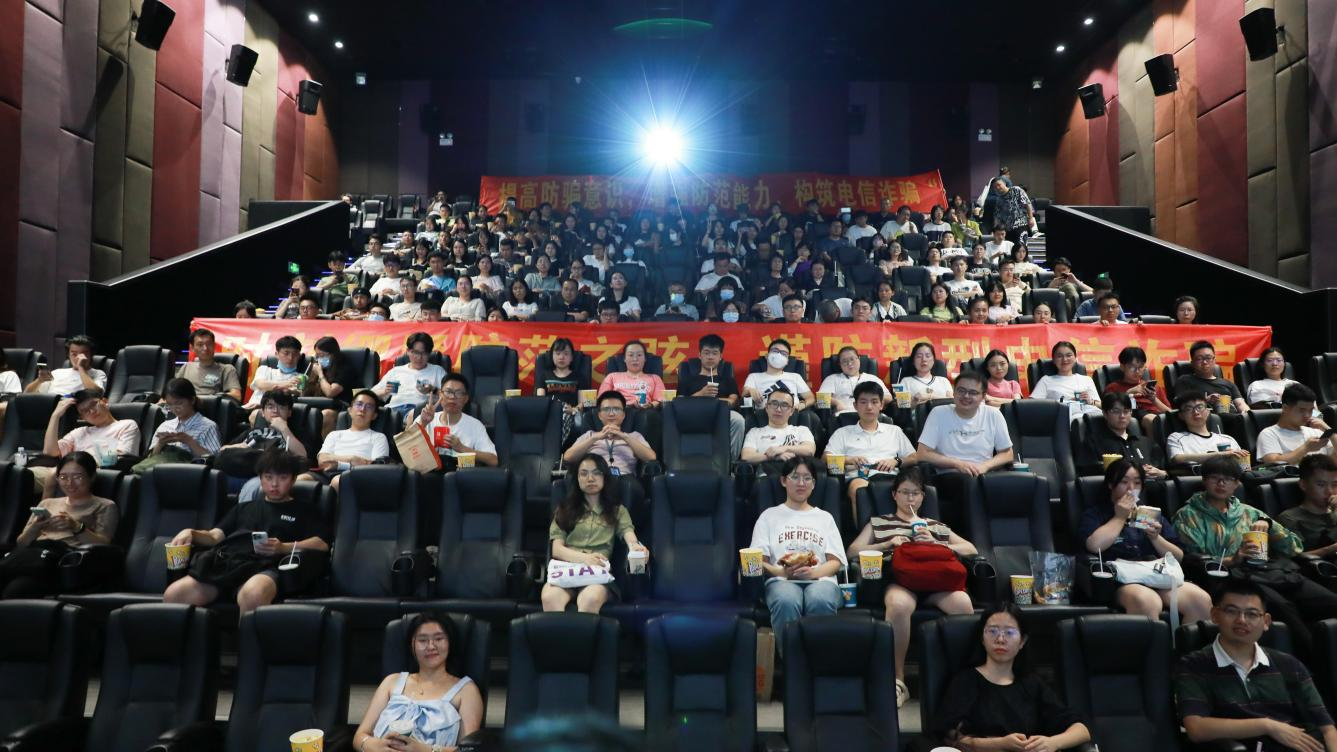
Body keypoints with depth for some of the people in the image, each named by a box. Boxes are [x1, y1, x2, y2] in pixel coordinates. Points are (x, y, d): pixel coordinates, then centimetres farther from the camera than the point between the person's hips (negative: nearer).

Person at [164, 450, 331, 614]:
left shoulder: (305, 510, 23)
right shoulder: (243, 508, 37)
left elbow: (322, 544, 7)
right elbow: (214, 537, 26)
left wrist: (284, 547, -10)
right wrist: (191, 533, 3)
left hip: (267, 567, -4)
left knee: (252, 595, -43)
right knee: (173, 595, -27)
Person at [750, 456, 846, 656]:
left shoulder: (824, 517, 28)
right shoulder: (770, 516, 23)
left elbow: (836, 562, 14)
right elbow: (759, 561, 11)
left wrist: (814, 572, -8)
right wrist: (782, 572, -11)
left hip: (820, 579, 1)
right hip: (782, 580, -1)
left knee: (821, 602, -38)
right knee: (786, 602, -39)